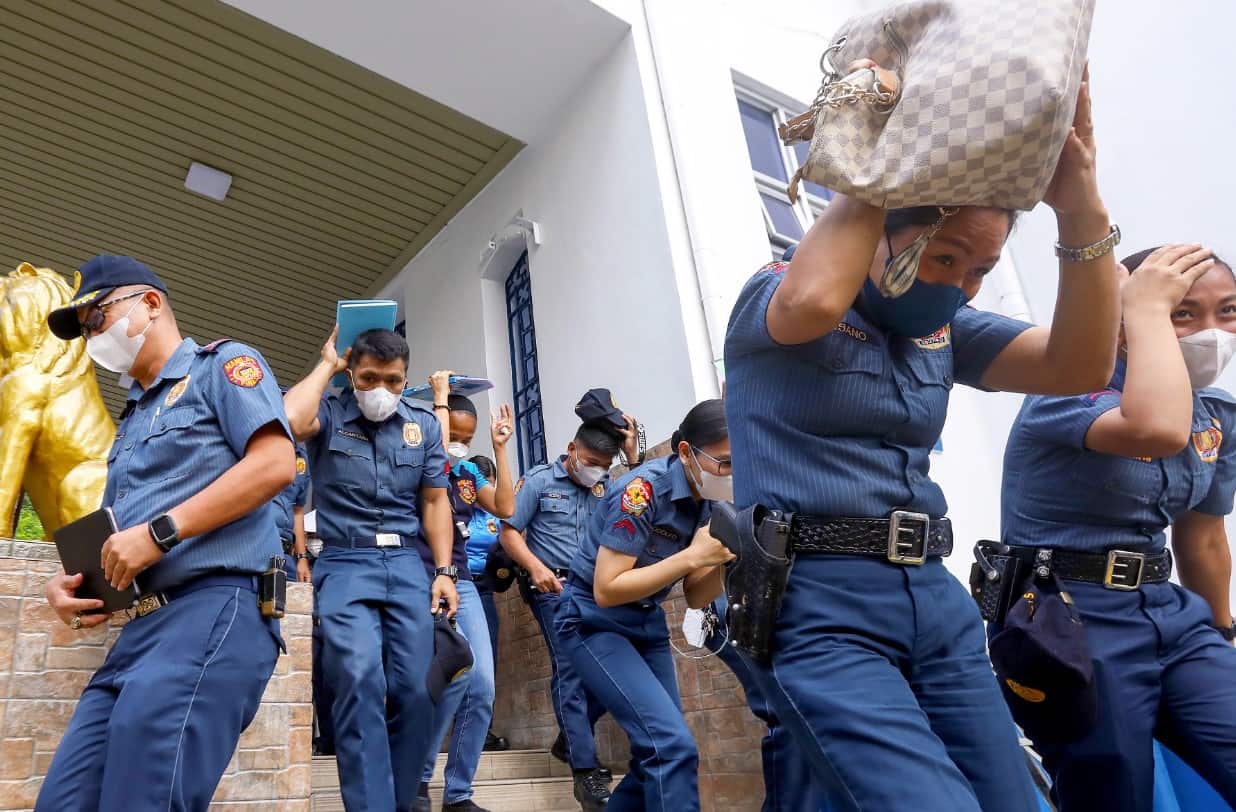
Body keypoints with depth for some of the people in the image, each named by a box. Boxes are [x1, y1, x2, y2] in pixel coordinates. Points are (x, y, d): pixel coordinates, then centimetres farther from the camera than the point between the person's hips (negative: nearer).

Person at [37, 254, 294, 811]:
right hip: (139, 626, 9)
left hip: (214, 607, -9)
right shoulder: (132, 420, 29)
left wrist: (160, 532, -15)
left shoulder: (222, 365, 4)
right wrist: (66, 581, 6)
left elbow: (274, 464, -13)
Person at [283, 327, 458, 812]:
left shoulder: (424, 424, 10)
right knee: (360, 683, -19)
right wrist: (326, 364, -7)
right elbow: (290, 421, -23)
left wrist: (444, 571, 2)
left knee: (415, 690, 0)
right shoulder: (330, 414, 1)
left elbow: (434, 501, 11)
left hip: (407, 564, 3)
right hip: (344, 563, -2)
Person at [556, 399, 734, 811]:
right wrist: (691, 556, -29)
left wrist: (720, 558, -17)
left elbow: (696, 599, 3)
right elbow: (606, 590, -25)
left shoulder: (708, 502, -2)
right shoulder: (645, 489, -24)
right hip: (595, 622, -7)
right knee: (671, 744, -18)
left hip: (647, 624, 8)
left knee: (659, 749, 10)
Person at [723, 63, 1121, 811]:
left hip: (935, 597, 7)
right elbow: (815, 301, -28)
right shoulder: (770, 300, -3)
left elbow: (1081, 366, 1)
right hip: (818, 604, -7)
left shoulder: (944, 329, 13)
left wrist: (1081, 208, -11)